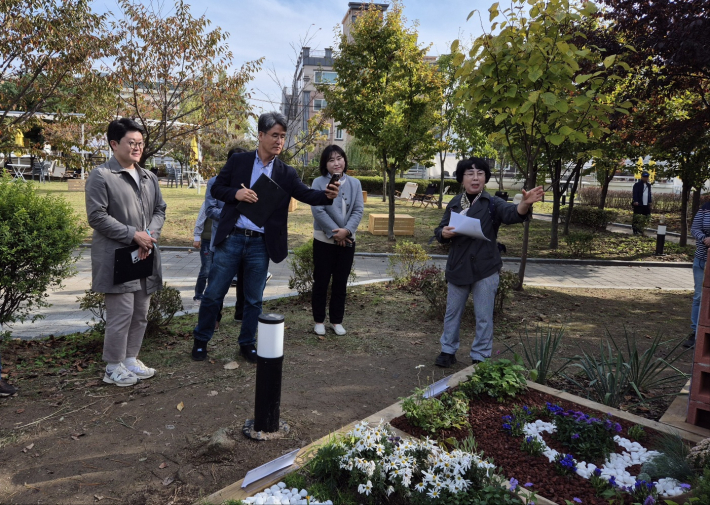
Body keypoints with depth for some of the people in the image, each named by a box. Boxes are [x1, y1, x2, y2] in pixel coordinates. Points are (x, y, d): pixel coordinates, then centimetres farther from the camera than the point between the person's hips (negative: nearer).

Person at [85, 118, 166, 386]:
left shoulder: (149, 177, 14)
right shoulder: (101, 175, -7)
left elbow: (160, 210, 15)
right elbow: (96, 216, -12)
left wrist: (151, 234, -5)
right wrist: (133, 235, -16)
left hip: (145, 256, 7)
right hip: (117, 257, -7)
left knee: (140, 313, 12)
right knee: (121, 314, -4)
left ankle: (131, 359, 27)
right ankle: (113, 367, 12)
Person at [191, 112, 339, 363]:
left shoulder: (286, 173, 3)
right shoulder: (238, 161, 1)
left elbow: (307, 194, -8)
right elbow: (216, 188, 5)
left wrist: (327, 195, -29)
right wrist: (235, 193, -15)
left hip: (261, 244, 1)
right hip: (231, 238, -1)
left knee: (254, 299, 11)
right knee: (213, 293, 8)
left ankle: (247, 343, 28)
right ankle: (201, 340, 26)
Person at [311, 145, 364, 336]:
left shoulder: (354, 183, 4)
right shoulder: (319, 183, -7)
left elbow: (359, 210, -2)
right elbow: (317, 210, -14)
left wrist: (346, 230, -17)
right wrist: (334, 233, -17)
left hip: (347, 240, 3)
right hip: (324, 240, -3)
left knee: (341, 282, 10)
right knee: (321, 282, 5)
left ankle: (336, 321, 22)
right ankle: (319, 321, 18)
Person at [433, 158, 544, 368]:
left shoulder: (493, 203, -7)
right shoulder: (454, 203, 4)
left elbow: (512, 213, -26)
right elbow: (440, 232, 10)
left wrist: (525, 203, -48)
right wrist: (444, 233, -14)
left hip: (485, 268, -3)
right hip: (457, 267, 3)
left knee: (484, 317, 6)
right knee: (452, 313, 15)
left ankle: (480, 357, 22)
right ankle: (448, 351, 31)